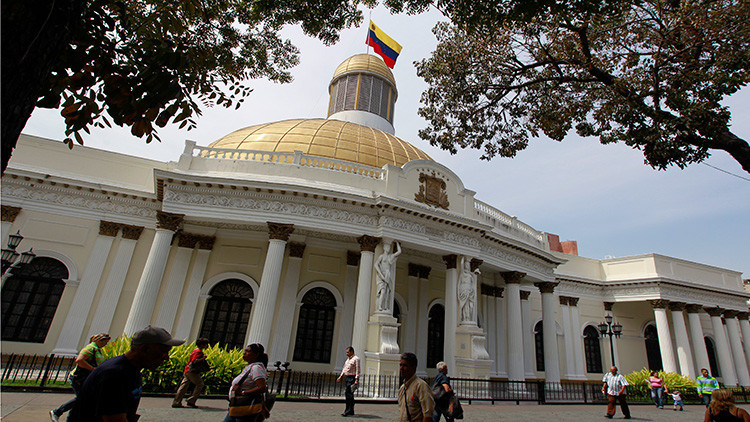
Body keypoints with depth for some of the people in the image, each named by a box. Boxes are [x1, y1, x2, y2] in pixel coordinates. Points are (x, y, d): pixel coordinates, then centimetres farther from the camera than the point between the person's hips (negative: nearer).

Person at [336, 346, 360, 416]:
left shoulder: (356, 359, -8)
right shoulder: (348, 359, 19)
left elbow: (357, 370, -14)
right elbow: (344, 368, 24)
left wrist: (356, 380, -20)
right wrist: (340, 376, 15)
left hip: (352, 378, -9)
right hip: (347, 378, 9)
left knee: (349, 394, -10)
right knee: (346, 394, 10)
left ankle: (348, 411, -6)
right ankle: (351, 411, 18)